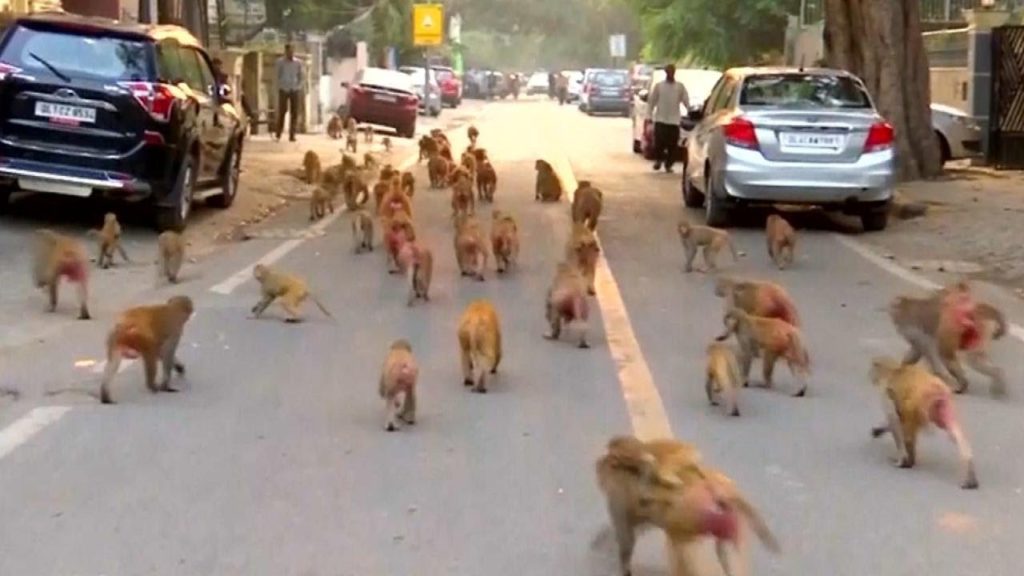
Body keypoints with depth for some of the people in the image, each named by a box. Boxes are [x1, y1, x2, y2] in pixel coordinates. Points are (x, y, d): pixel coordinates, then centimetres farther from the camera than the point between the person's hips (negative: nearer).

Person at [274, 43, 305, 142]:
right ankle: (278, 134, 6)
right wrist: (280, 86, -7)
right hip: (284, 90, -2)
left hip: (295, 90, 2)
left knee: (294, 113, 0)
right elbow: (277, 76, 0)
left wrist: (299, 87, -1)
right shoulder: (280, 62, -3)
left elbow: (302, 77, 9)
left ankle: (292, 135, 5)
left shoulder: (298, 63, 4)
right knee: (282, 112, -5)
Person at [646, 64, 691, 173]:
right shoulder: (659, 86, 4)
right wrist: (649, 116, 1)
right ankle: (658, 160, 15)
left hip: (674, 120, 1)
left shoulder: (680, 87, 6)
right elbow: (652, 101, 6)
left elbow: (686, 101, 6)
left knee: (673, 145, -1)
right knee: (659, 143, -8)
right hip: (660, 119, -1)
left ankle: (669, 165, 13)